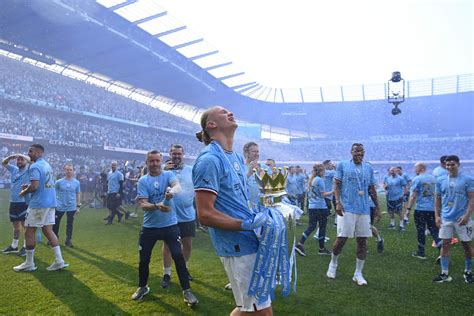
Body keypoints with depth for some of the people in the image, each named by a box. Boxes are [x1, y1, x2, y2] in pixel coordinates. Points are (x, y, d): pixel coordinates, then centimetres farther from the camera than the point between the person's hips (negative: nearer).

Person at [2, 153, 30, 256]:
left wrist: (22, 155, -13)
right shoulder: (14, 169, 13)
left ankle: (25, 247, 1)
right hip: (13, 202, 7)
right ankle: (14, 246, 28)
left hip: (24, 202, -7)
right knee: (16, 225, 17)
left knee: (25, 225, -4)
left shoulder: (28, 170, -4)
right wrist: (11, 157, 0)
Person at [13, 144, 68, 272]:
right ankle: (59, 261, 6)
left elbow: (34, 186, -22)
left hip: (38, 203, -8)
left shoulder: (35, 166, -13)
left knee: (29, 232, 3)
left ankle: (29, 264, 12)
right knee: (48, 230, 9)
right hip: (50, 202, 8)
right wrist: (29, 186, 17)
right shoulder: (47, 165, 16)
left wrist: (24, 192, -4)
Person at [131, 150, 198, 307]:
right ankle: (143, 287, 37)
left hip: (170, 225, -2)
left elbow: (177, 185, -25)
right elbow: (143, 204, -10)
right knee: (144, 259, 12)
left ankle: (187, 290, 10)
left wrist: (172, 190, -49)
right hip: (149, 226, 2)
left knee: (178, 256, -4)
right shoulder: (143, 181, -1)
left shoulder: (168, 174, -2)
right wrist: (157, 206, -31)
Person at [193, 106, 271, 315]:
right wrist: (246, 224, -21)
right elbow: (205, 215, -21)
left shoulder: (236, 157, 12)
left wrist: (258, 214, 6)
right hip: (239, 247, -9)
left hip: (251, 241, 9)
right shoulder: (210, 159, -17)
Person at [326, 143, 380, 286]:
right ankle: (333, 264, 22)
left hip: (364, 210, 4)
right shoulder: (342, 165, 2)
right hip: (347, 208, -4)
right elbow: (337, 185, -2)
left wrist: (377, 207, 11)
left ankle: (358, 274, 15)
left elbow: (372, 189, 16)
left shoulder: (369, 168, 12)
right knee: (342, 238, -3)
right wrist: (338, 202, -14)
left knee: (362, 241, 4)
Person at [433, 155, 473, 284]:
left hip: (462, 218, -2)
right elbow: (437, 199, 10)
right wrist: (437, 216, 3)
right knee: (445, 244, 3)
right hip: (446, 218, 3)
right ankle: (445, 274, 11)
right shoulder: (440, 180, 5)